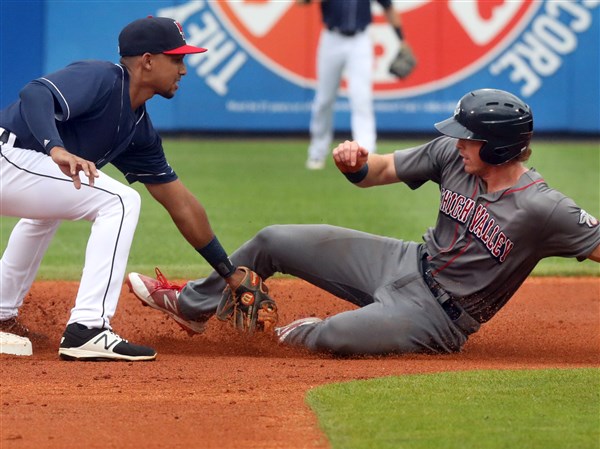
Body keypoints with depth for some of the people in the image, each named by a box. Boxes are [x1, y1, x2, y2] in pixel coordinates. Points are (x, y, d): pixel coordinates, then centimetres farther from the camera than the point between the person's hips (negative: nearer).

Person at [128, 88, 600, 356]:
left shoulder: (543, 209, -26)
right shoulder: (452, 154, -8)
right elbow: (379, 171, 1)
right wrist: (356, 163, -21)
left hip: (437, 315, -7)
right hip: (406, 263, 7)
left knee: (339, 335, -33)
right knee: (274, 241, 6)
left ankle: (306, 334, 7)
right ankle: (191, 304, 32)